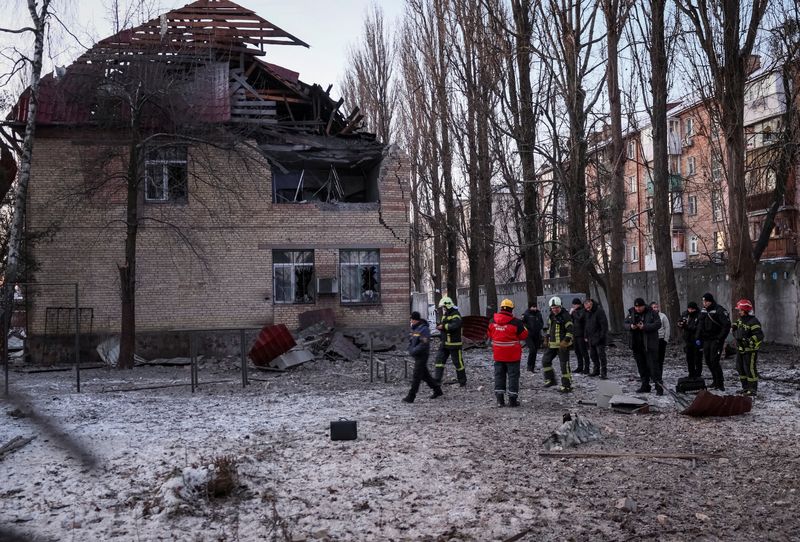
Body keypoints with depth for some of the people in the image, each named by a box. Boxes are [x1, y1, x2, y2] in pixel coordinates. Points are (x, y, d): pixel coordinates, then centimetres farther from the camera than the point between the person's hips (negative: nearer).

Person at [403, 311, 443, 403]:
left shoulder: (424, 329, -17)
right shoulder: (414, 328, 10)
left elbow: (424, 344, -24)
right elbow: (411, 341, 18)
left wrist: (414, 351, -24)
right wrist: (410, 349, 0)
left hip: (422, 355, -9)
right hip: (416, 356, 9)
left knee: (416, 376, -6)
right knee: (424, 375, 15)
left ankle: (411, 397, -3)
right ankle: (437, 390, 28)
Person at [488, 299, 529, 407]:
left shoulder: (492, 321, -3)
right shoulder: (516, 322, -16)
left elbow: (490, 335, 10)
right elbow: (524, 336, -6)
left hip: (498, 354, 4)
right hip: (512, 355, -3)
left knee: (499, 375, 13)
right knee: (513, 375, 6)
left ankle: (500, 399, 11)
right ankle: (512, 399, 7)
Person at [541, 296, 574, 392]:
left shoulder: (565, 316, -13)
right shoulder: (551, 316, 11)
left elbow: (570, 331, -17)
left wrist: (565, 341, -25)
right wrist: (546, 338, 17)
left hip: (562, 345, -8)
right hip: (552, 344, 8)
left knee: (564, 365, -4)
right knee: (545, 360, 12)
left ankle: (566, 386, 2)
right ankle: (550, 380, 26)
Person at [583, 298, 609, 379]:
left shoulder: (599, 311, -14)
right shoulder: (588, 312, 11)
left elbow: (604, 324, -17)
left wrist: (602, 336, -19)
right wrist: (586, 336, 16)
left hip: (599, 338, -8)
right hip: (591, 338, 8)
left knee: (601, 355, -7)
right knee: (593, 355, 13)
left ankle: (603, 373, -4)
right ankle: (596, 370, 24)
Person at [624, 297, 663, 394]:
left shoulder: (651, 313, -7)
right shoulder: (631, 313, 8)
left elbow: (658, 324, -13)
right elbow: (625, 323, 14)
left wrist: (645, 327, -22)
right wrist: (630, 326, -9)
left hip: (649, 344, -5)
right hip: (637, 345, 6)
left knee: (653, 365, -8)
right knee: (641, 366, 12)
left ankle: (659, 387, -5)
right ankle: (645, 386, 22)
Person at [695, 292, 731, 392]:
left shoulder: (719, 310, -13)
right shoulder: (703, 311, 10)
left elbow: (727, 325, -15)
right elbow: (700, 325, 16)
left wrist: (720, 338, -17)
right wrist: (698, 338, 7)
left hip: (716, 340, -7)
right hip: (706, 340, 7)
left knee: (714, 361, -13)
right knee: (708, 361, 10)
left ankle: (720, 383, -4)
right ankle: (715, 380, 23)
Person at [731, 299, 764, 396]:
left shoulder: (753, 322, -20)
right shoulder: (740, 319, 8)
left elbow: (759, 335, -26)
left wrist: (750, 341, -34)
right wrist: (734, 327, 6)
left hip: (750, 350, -9)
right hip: (740, 348, 9)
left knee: (750, 369, -7)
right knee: (740, 368, 15)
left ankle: (753, 389, 2)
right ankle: (745, 387, 26)